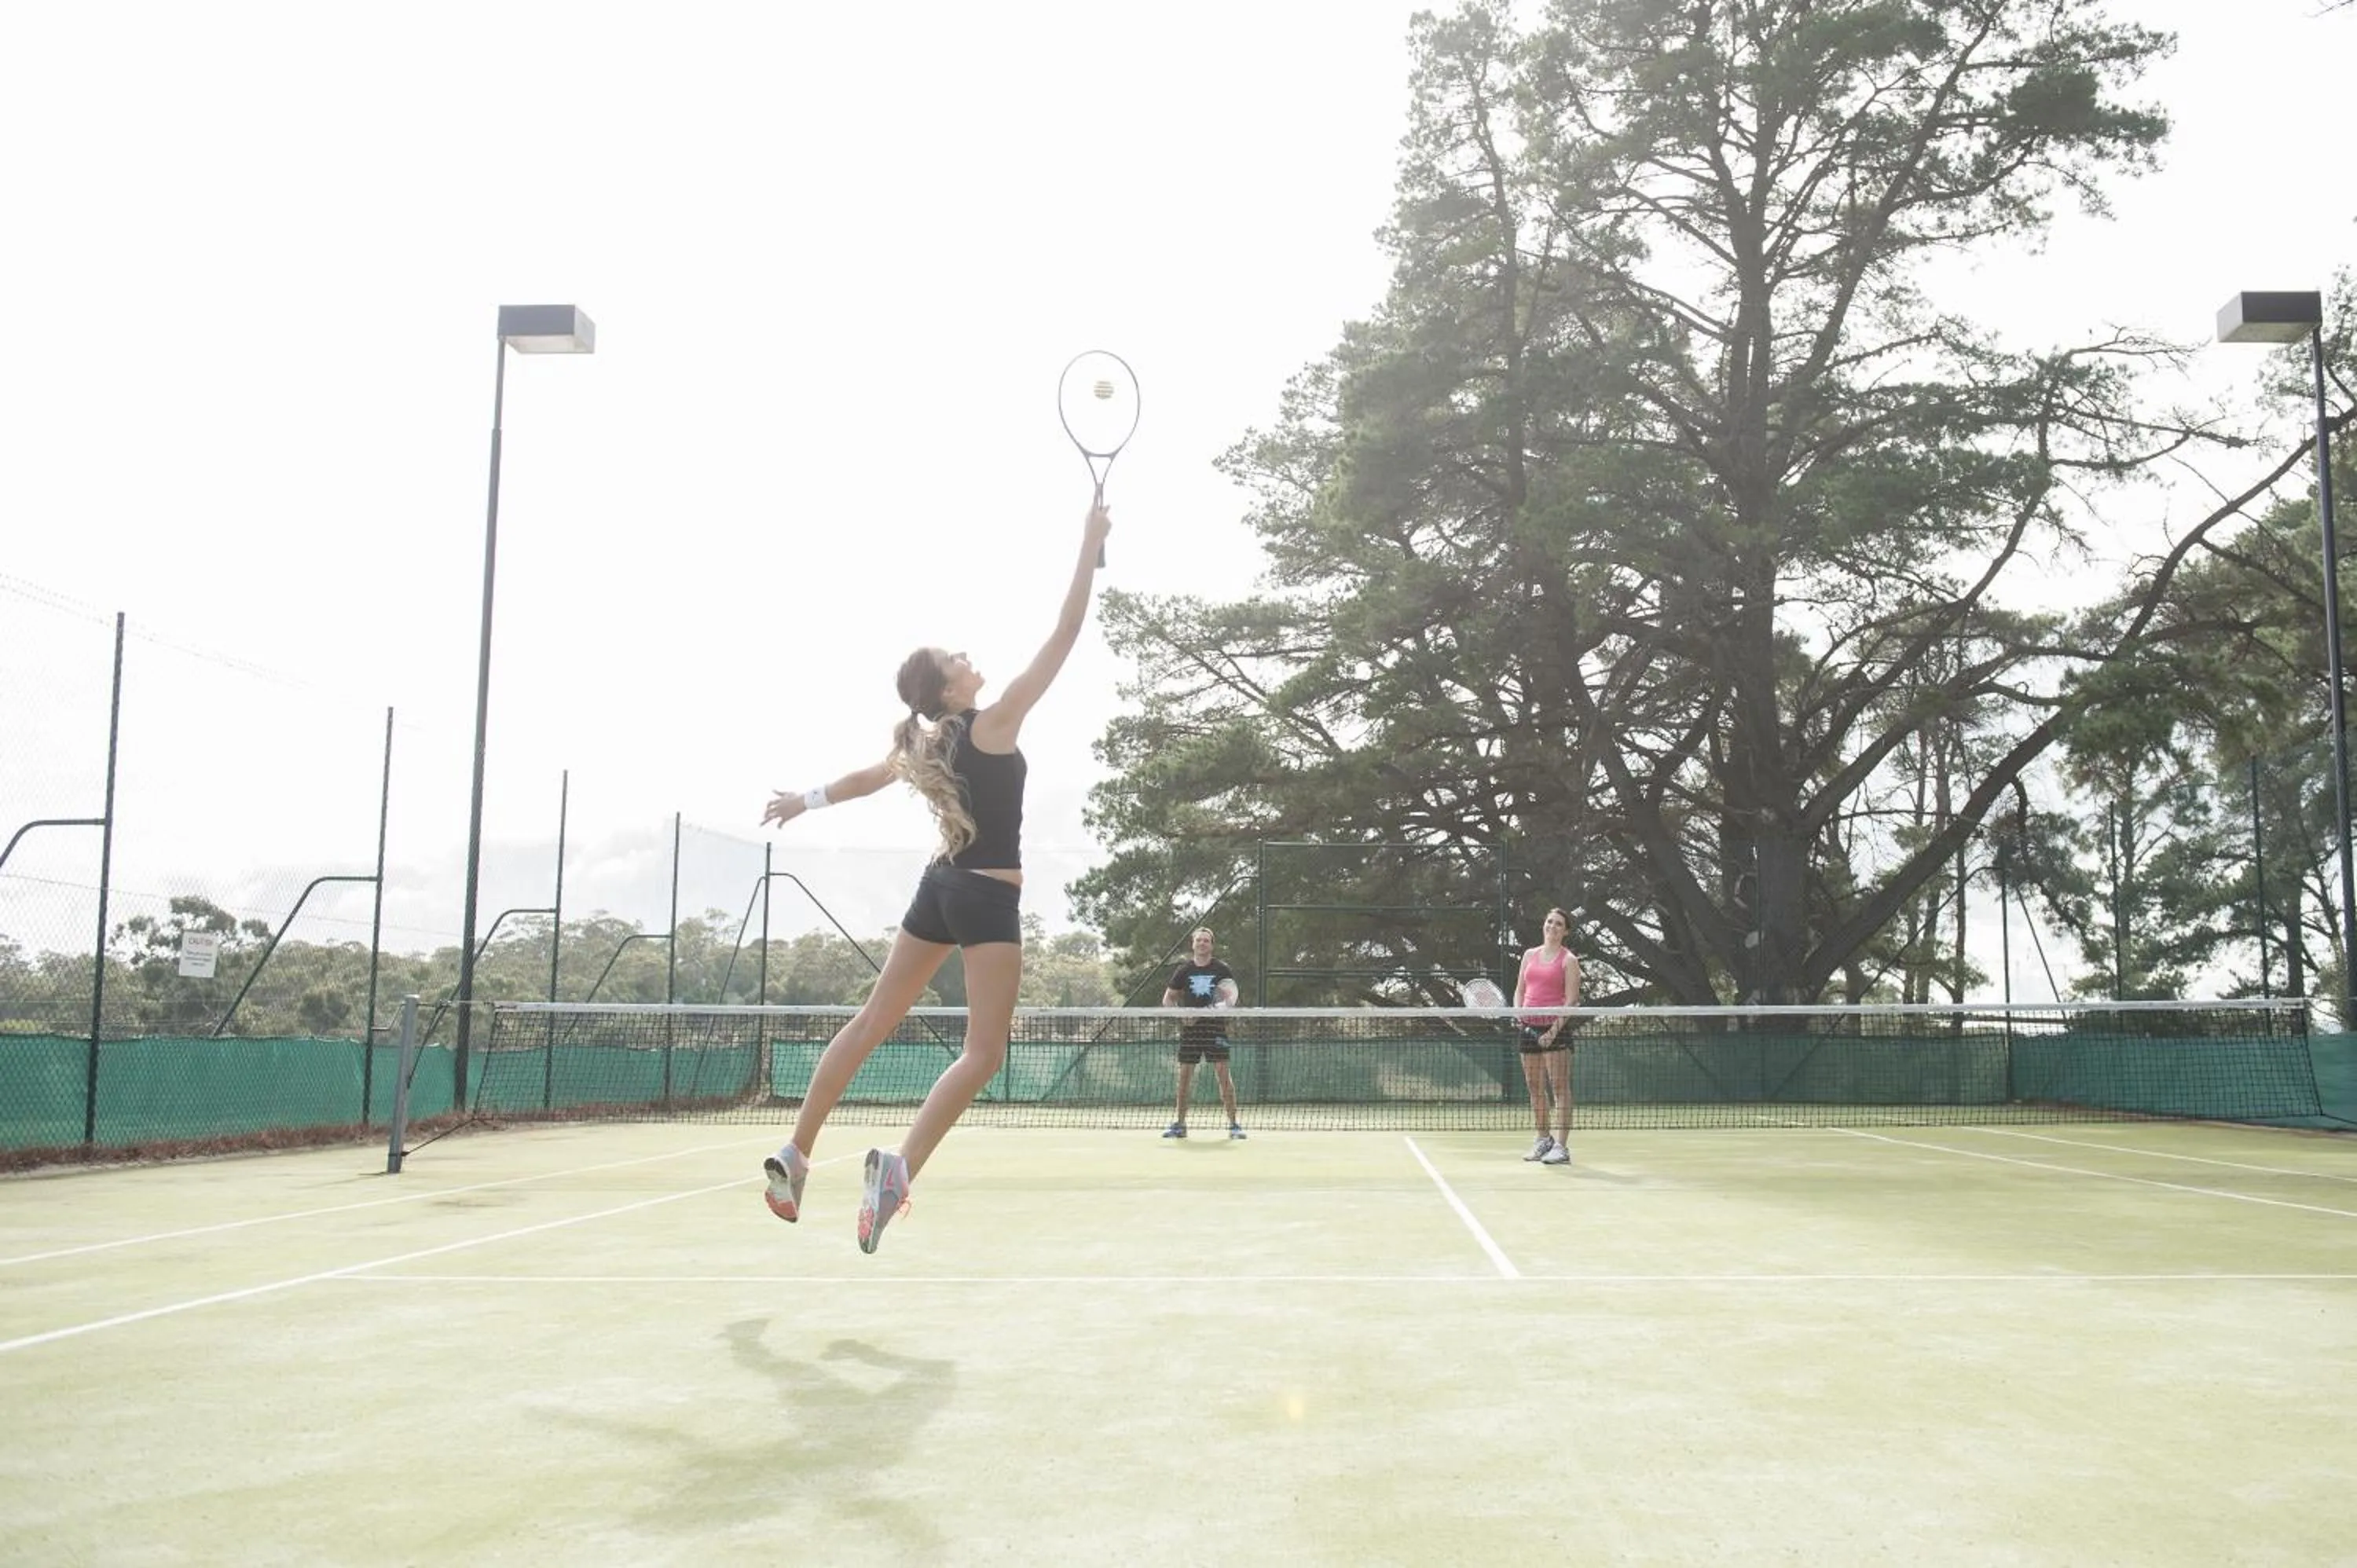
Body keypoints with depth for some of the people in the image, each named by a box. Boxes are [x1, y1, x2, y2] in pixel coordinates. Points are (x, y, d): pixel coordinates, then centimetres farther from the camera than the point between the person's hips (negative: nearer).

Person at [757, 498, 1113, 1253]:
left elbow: (875, 774, 26)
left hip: (941, 886, 8)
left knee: (873, 1021, 14)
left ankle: (795, 1154, 16)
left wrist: (808, 800, 46)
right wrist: (1090, 546, -11)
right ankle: (900, 1165, -23)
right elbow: (1063, 637, -15)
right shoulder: (994, 723, -13)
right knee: (984, 1050, -7)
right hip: (987, 897, -8)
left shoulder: (926, 743, 7)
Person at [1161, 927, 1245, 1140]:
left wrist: (1228, 1002, -18)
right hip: (1189, 1029, 2)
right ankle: (1180, 1124, 15)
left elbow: (1232, 995, 5)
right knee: (1184, 1074, 4)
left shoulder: (1222, 970, 3)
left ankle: (1234, 1123, -4)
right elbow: (1168, 999, 12)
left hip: (1215, 1028, -2)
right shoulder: (1183, 971, 8)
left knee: (1223, 1073, -9)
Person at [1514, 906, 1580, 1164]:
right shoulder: (1530, 955, 14)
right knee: (1534, 1088, 10)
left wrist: (1554, 1030, -16)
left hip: (1556, 1027, -6)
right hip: (1530, 1027, 6)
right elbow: (1520, 990, 19)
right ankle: (1544, 1139, 22)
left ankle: (1561, 1147, -8)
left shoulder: (1568, 960, -2)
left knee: (1560, 1088, -7)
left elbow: (1571, 1001, -8)